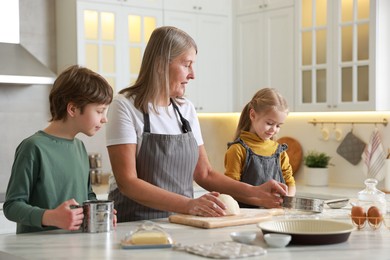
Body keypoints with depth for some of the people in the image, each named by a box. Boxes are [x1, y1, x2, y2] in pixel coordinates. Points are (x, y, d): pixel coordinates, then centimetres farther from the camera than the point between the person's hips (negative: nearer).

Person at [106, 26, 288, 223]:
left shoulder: (186, 109, 10)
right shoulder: (125, 106, -6)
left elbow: (205, 174, 15)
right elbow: (127, 182, -14)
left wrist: (254, 192, 3)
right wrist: (188, 204, -24)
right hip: (134, 225, -4)